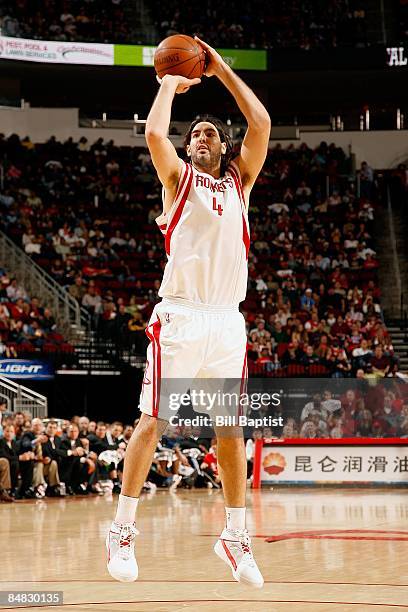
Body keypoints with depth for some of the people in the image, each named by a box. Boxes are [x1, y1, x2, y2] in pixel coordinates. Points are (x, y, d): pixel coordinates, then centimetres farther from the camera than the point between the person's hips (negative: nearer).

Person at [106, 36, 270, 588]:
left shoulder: (239, 181, 17)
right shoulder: (179, 178, 9)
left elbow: (261, 124, 4)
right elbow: (155, 133, -11)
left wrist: (222, 70, 9)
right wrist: (170, 83, 5)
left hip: (228, 320, 3)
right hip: (181, 316, -3)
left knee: (231, 429, 6)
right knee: (152, 422, -6)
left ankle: (236, 537, 13)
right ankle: (122, 531, 0)